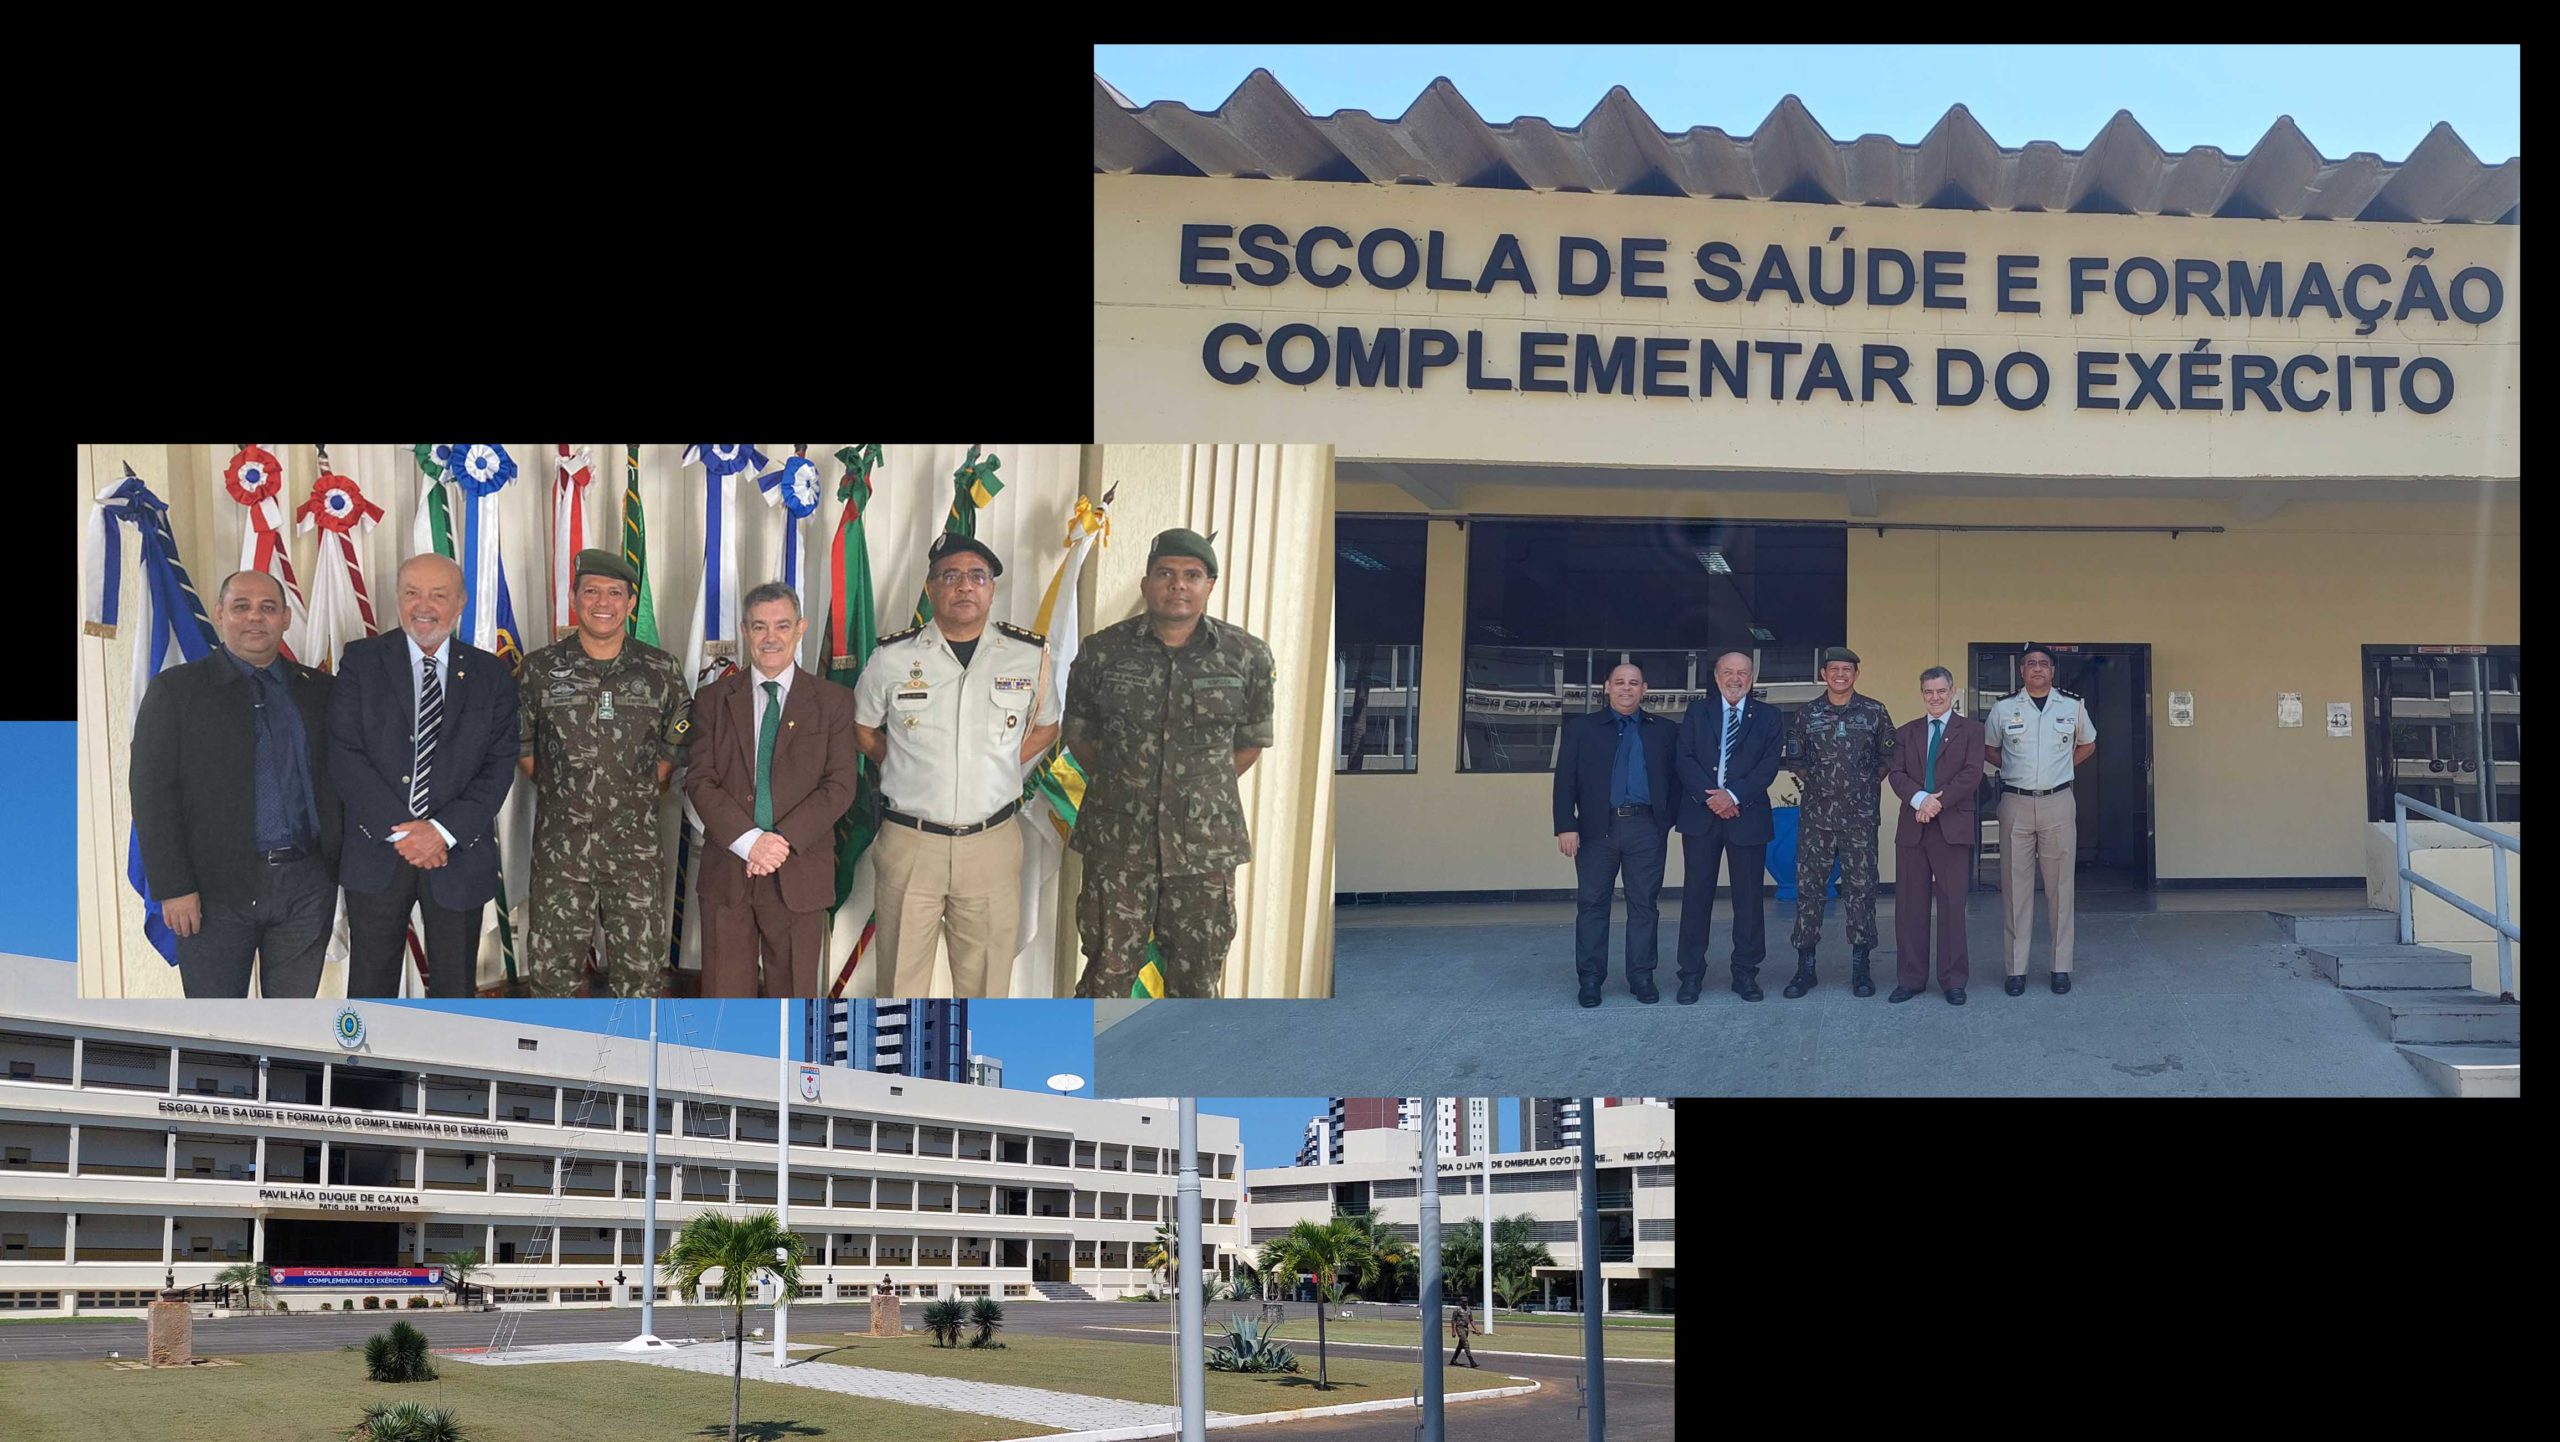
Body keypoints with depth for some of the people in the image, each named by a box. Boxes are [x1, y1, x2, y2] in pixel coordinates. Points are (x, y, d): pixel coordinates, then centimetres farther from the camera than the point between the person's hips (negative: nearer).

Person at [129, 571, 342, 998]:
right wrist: (174, 888, -11)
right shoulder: (175, 690, 0)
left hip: (307, 886, 3)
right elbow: (153, 797, -4)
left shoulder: (317, 690, 10)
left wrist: (341, 866, 1)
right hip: (217, 888, -3)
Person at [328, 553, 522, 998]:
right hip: (376, 853, -1)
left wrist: (444, 831, -15)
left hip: (458, 854, 1)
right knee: (370, 984, 6)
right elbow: (345, 754, -6)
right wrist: (398, 830, -15)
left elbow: (499, 765, -1)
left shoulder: (491, 674, 5)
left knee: (456, 987, 9)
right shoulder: (362, 661, 1)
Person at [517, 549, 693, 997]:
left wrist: (642, 795, 6)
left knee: (640, 967, 4)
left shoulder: (661, 671, 2)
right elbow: (518, 742, 11)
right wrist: (560, 790, 6)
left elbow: (677, 745, 12)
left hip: (635, 846, 0)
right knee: (552, 964, 3)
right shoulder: (540, 670, 1)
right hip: (560, 845, 0)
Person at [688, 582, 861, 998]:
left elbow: (840, 785, -2)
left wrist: (783, 840, -14)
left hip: (799, 874, -1)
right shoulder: (714, 700, 9)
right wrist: (749, 840, -14)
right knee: (724, 994, 1)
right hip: (726, 872, 1)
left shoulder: (832, 702, 6)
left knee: (794, 992, 4)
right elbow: (699, 780, 0)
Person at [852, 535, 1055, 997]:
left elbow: (1046, 726, 17)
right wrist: (909, 769, 5)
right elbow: (863, 729, 15)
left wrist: (1000, 767, 5)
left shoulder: (1031, 657, 0)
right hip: (909, 842, -1)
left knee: (986, 978, 6)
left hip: (992, 842, 1)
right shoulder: (891, 658, -2)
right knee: (903, 975, 4)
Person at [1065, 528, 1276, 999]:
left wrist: (1200, 791, 6)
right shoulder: (1104, 652, -1)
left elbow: (1249, 745, 9)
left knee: (1198, 976, 9)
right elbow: (1079, 736, 10)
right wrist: (1121, 786, 8)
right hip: (1118, 842, 0)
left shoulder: (1247, 656, -1)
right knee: (1108, 969, 4)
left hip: (1206, 847, 1)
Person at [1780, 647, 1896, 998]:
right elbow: (1794, 757, 15)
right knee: (1808, 886, 0)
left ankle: (1860, 967, 6)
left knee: (1860, 887, 0)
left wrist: (1869, 783, 5)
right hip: (1816, 813, 1)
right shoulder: (1806, 714, 6)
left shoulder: (1874, 712, 4)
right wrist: (1811, 781, 6)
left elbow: (1888, 754, 11)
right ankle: (1805, 966, 6)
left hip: (1859, 814, -1)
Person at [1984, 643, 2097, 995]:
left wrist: (2063, 766, 9)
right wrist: (2014, 768, 5)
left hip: (2058, 803, 0)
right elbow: (1988, 750, 17)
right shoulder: (2003, 709, 3)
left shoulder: (2072, 707, 5)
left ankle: (2061, 967, 5)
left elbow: (2088, 744, 22)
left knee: (2060, 886, 1)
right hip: (2016, 804, 0)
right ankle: (2016, 969, 3)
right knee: (2016, 886, 0)